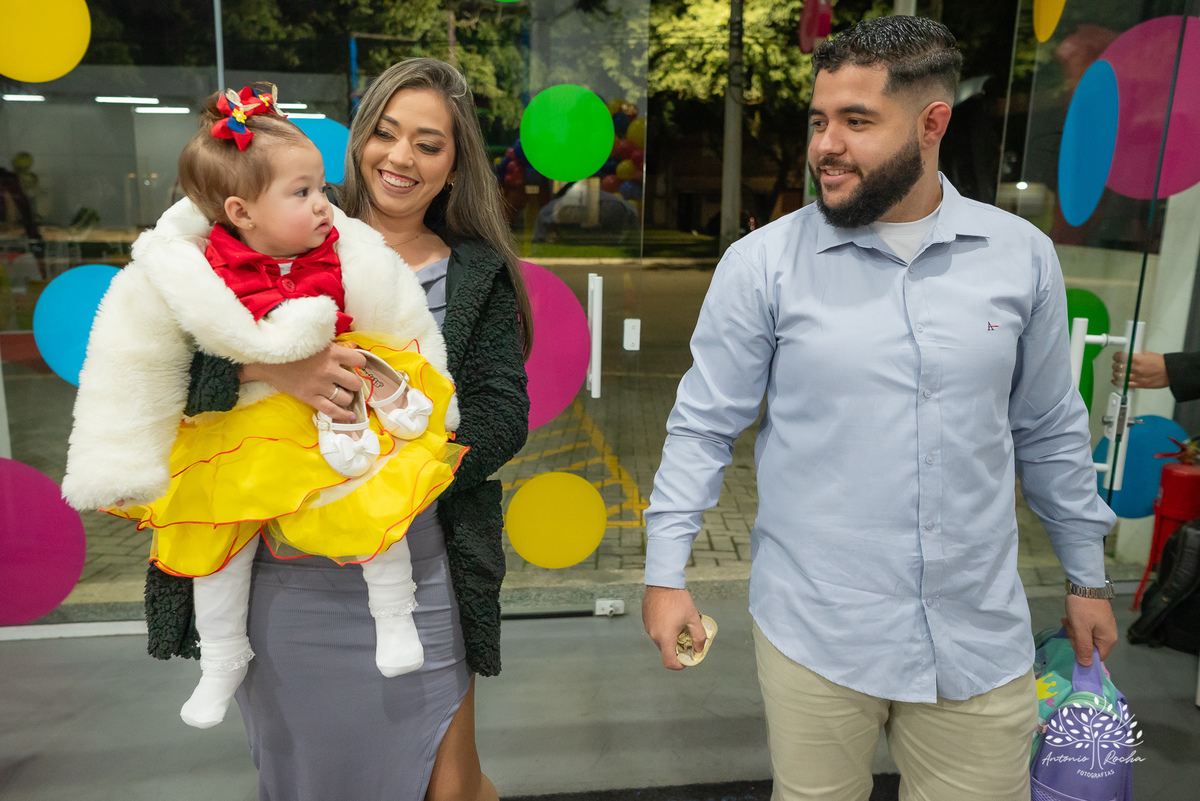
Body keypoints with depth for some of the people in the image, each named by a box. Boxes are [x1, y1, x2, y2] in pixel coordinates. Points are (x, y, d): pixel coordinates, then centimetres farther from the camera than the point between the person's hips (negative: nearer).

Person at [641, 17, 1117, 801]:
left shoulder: (1023, 255, -1)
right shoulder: (761, 264, -8)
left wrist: (1087, 576, 15)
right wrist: (666, 572, -7)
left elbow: (1050, 430, 9)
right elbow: (704, 426, -4)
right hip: (814, 633, -2)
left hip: (983, 634, 3)